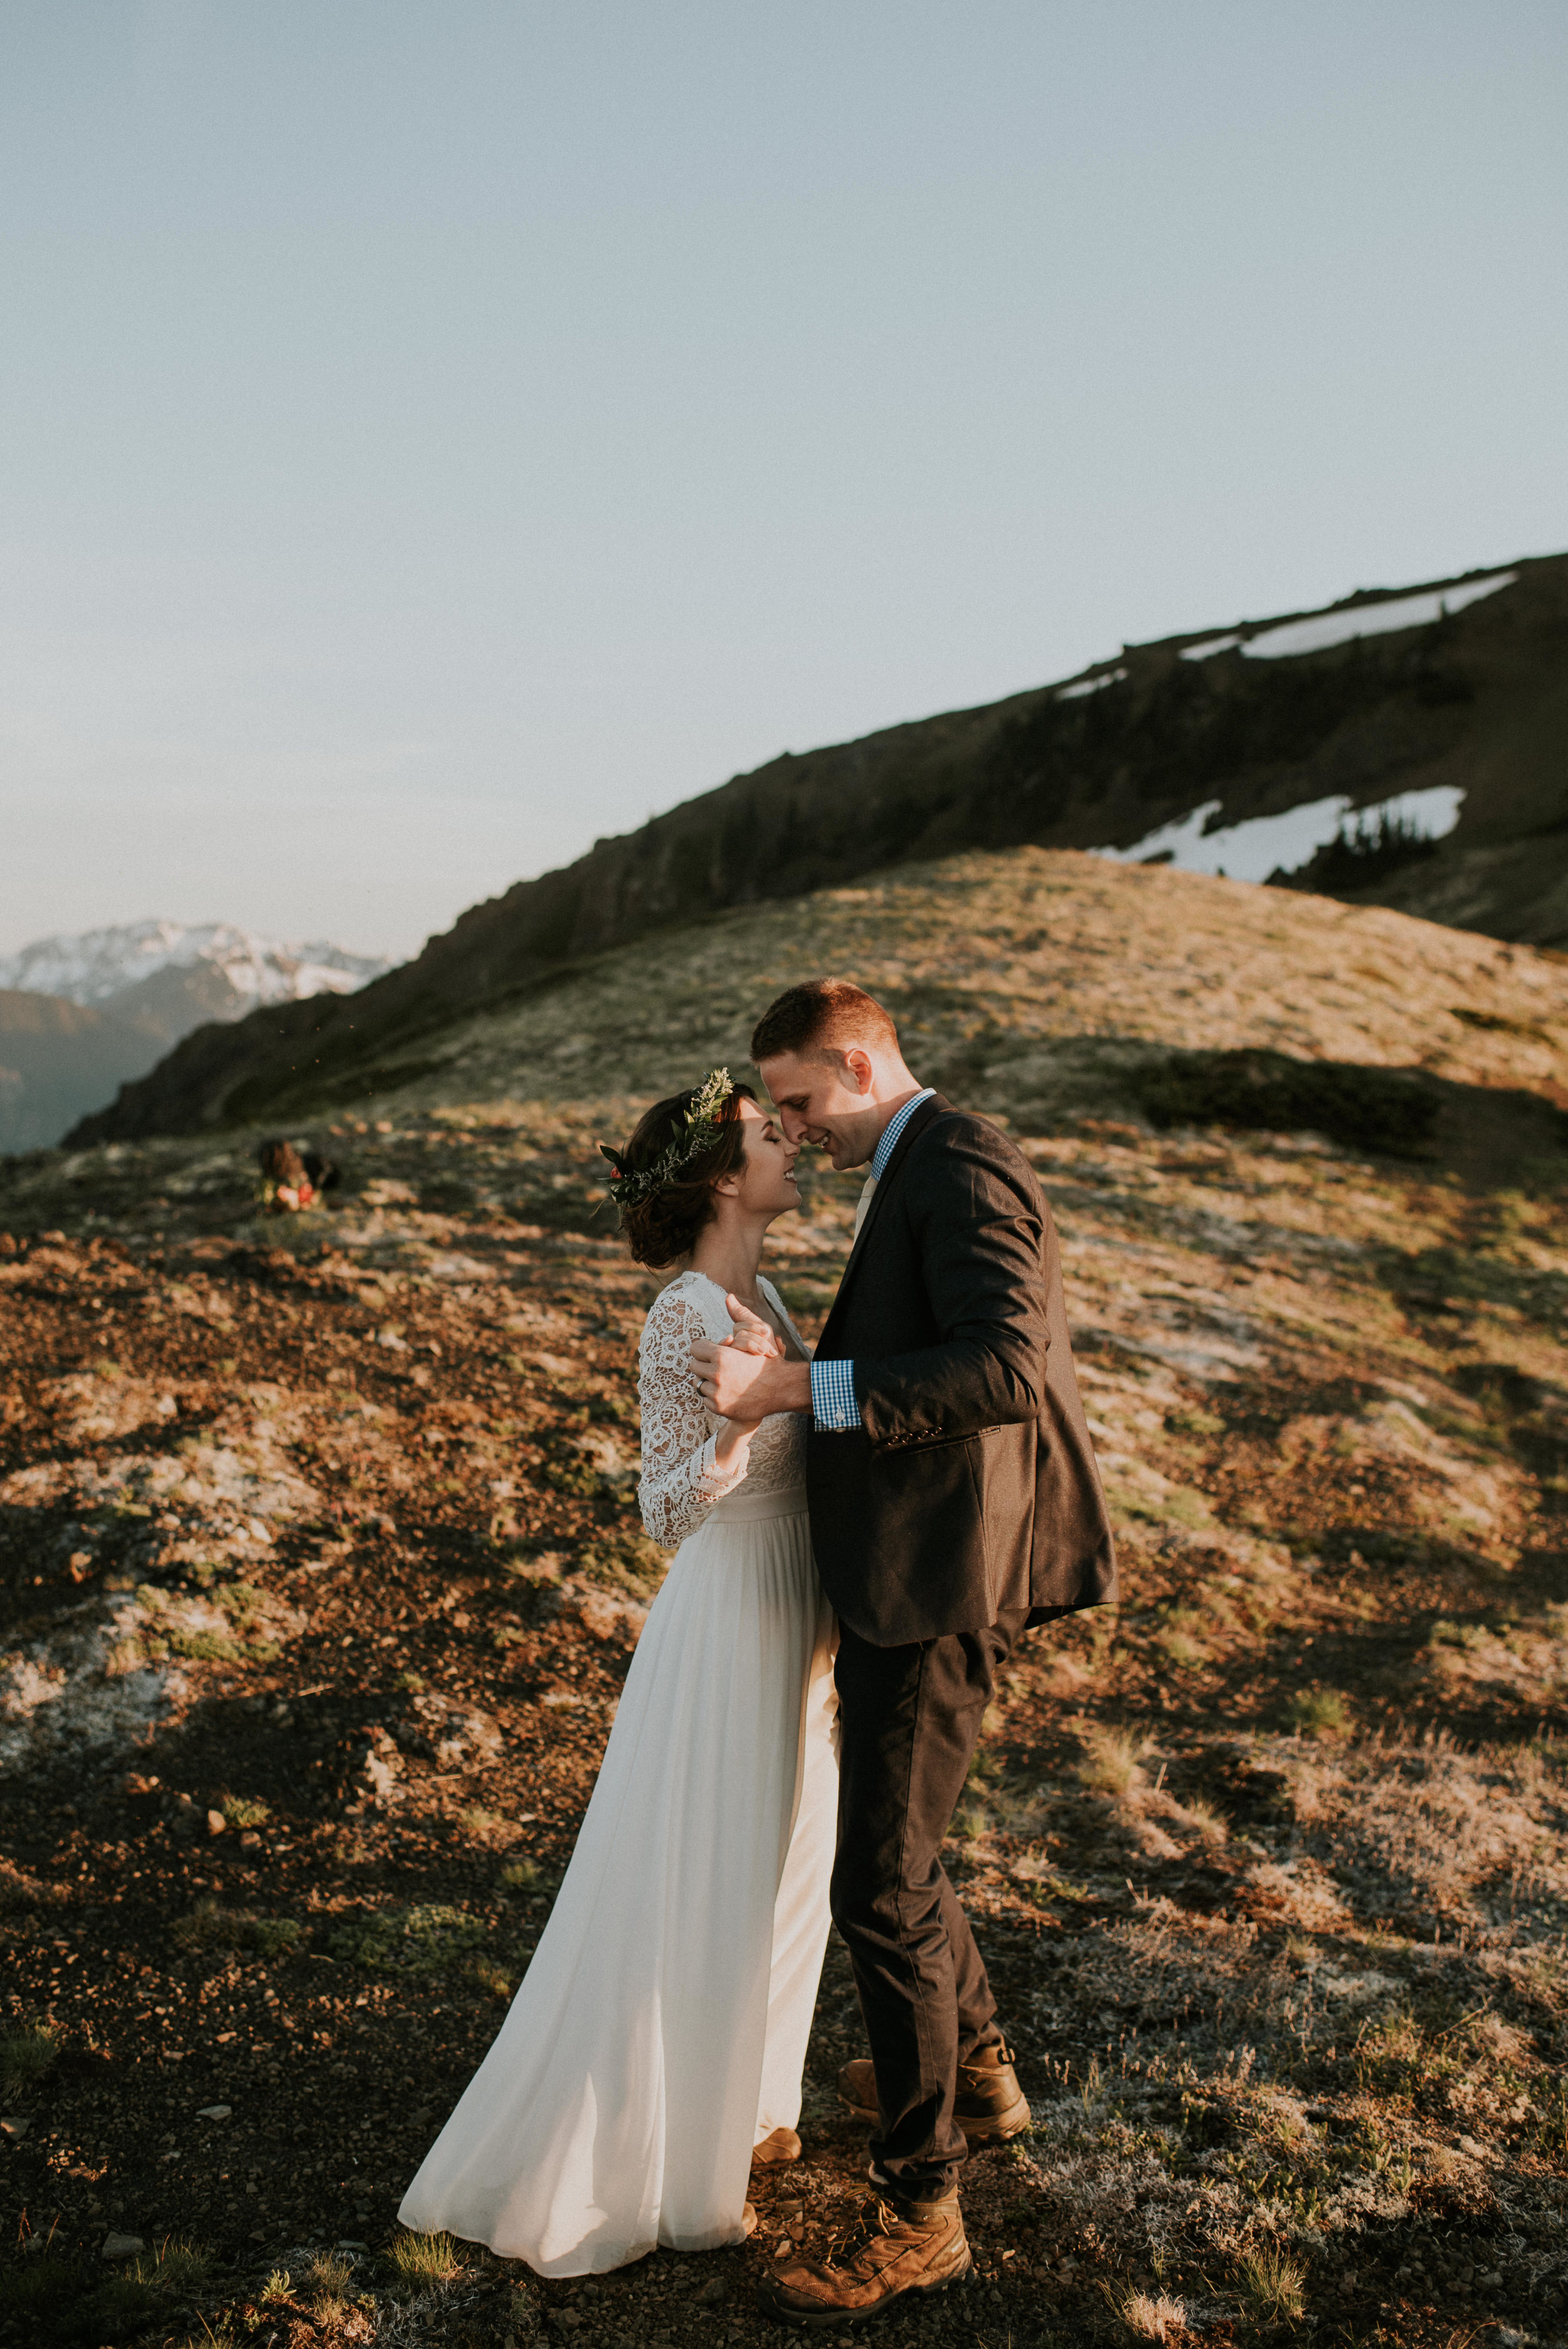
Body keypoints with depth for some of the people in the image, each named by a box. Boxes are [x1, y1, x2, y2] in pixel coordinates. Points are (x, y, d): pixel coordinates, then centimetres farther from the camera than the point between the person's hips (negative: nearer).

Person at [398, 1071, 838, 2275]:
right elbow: (667, 1512, -24)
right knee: (694, 1899, 5)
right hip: (727, 1628, -9)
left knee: (780, 1872, 21)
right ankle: (649, 2162, 25)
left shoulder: (758, 1294, 3)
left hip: (789, 1613, 9)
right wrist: (730, 1427, -43)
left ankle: (734, 2105, 41)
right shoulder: (684, 1320, -23)